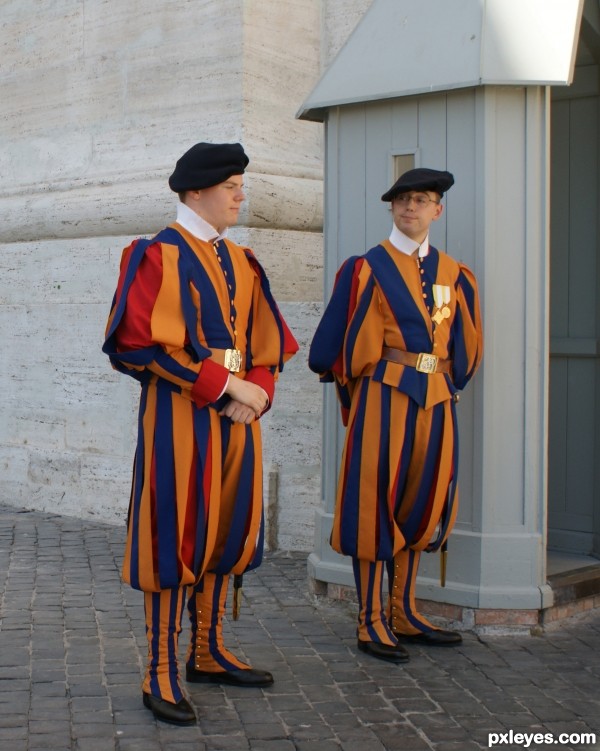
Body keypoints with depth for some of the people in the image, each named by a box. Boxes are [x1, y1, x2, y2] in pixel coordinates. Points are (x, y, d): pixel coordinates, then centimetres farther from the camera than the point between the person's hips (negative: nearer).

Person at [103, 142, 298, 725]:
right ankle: (161, 676, 6)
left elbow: (265, 342, 15)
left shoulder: (241, 261, 15)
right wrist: (222, 384, -18)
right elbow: (144, 344, -15)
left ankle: (208, 655, 26)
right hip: (181, 414, -7)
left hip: (236, 414, 7)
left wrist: (256, 392, -5)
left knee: (225, 535, 12)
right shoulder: (157, 256, -7)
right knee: (174, 539, -3)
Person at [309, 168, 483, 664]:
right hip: (384, 397, -5)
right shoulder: (366, 268, -2)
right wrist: (357, 385, 6)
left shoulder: (454, 275, 13)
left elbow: (465, 346, 19)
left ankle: (403, 613, 22)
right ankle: (371, 623, 5)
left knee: (421, 504, 11)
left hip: (437, 400, 5)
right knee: (375, 503, -2)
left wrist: (449, 383, 11)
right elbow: (334, 343, -1)